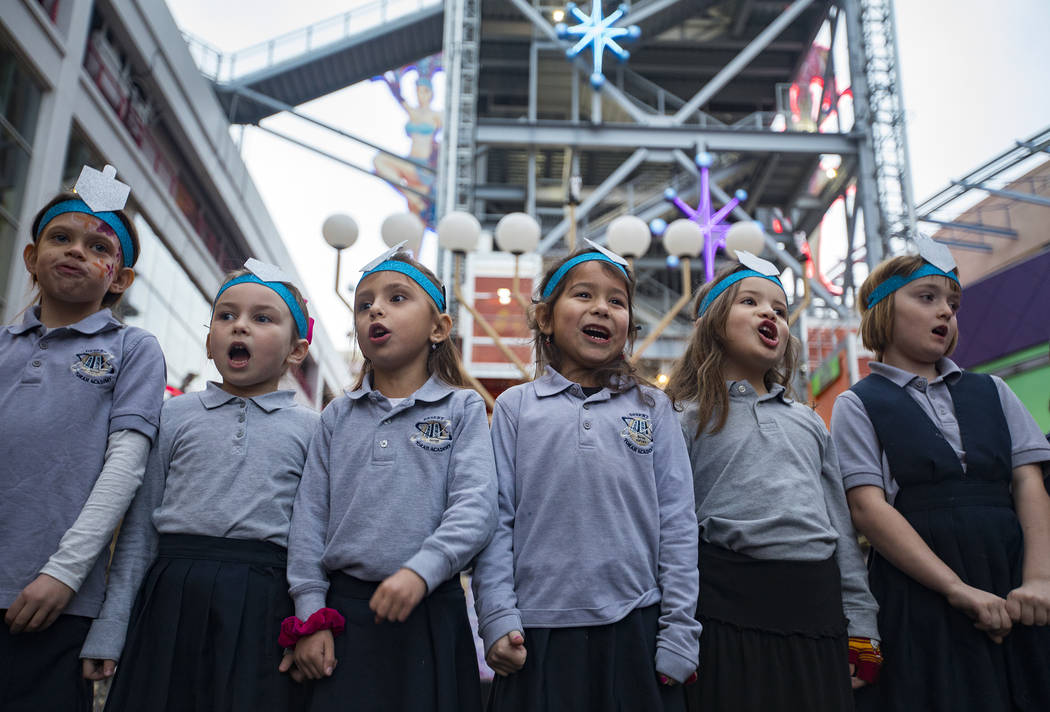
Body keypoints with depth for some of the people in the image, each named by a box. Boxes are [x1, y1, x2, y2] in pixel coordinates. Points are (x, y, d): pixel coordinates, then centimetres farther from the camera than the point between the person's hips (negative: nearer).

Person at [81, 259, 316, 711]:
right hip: (172, 591, 2)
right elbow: (140, 526, 9)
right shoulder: (175, 415, 10)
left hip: (263, 601, -1)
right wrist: (108, 632, 6)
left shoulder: (310, 430, 6)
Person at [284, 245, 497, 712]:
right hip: (343, 609, 2)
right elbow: (309, 517, 7)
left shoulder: (462, 408, 1)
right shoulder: (338, 416, 10)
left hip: (429, 610, -2)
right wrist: (310, 614, 0)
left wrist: (420, 571, -25)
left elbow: (476, 507, -11)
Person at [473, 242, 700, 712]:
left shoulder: (654, 409, 6)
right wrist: (497, 619, -5)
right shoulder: (515, 407, 4)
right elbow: (496, 519, 2)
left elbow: (677, 526, 4)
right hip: (537, 637, -1)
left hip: (635, 630, 1)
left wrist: (679, 636, 0)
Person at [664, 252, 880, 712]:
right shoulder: (686, 418, 3)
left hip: (818, 607, 5)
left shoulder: (809, 423, 19)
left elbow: (842, 527, 18)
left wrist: (861, 626, 13)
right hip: (731, 607, -4)